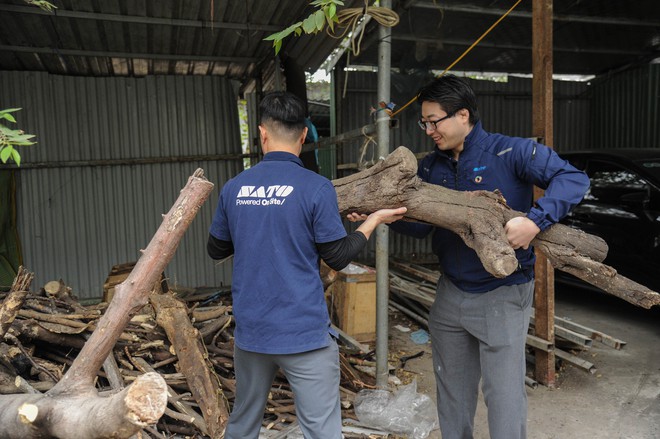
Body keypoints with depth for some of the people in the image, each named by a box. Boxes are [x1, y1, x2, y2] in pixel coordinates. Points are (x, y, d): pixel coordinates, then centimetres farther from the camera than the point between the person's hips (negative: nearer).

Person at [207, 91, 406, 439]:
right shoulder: (316, 188, -14)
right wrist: (375, 219, 7)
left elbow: (216, 250, 12)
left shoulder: (233, 188, 0)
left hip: (250, 330, 5)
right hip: (304, 332, -5)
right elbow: (338, 257, -6)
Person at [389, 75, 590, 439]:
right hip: (450, 293, 6)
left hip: (502, 295, -5)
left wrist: (534, 221, -32)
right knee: (452, 391, 20)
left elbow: (574, 179, -17)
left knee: (504, 395, 2)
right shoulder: (431, 167, 5)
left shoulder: (510, 152, -12)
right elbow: (420, 224, 2)